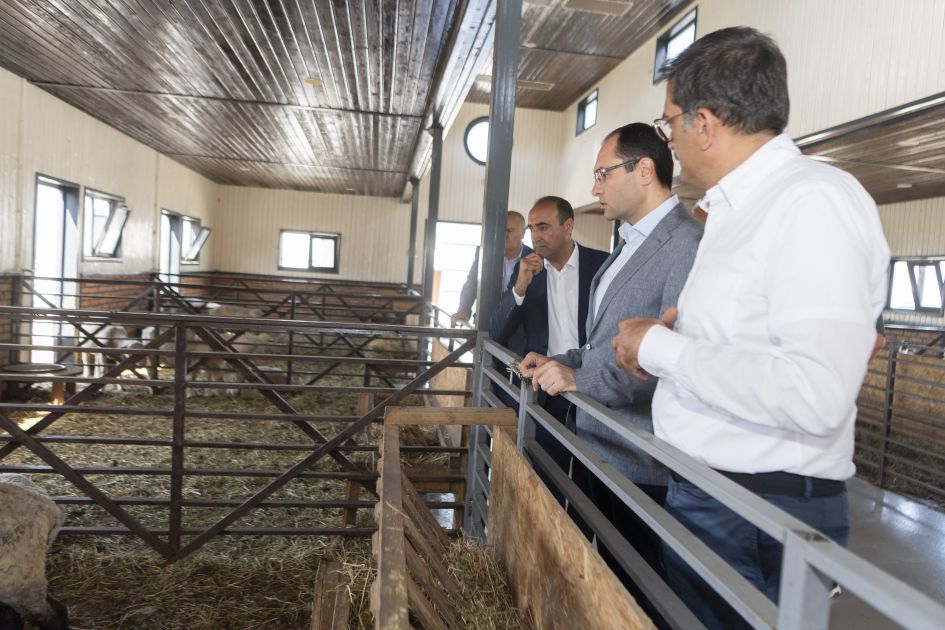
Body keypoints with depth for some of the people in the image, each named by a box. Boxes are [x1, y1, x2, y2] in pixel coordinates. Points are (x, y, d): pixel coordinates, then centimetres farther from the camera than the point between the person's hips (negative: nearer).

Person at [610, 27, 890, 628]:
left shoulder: (814, 199, -17)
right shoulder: (741, 207, 12)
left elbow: (816, 395, -29)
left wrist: (661, 347, -19)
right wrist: (687, 330, 6)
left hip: (764, 518, -9)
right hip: (704, 490, 9)